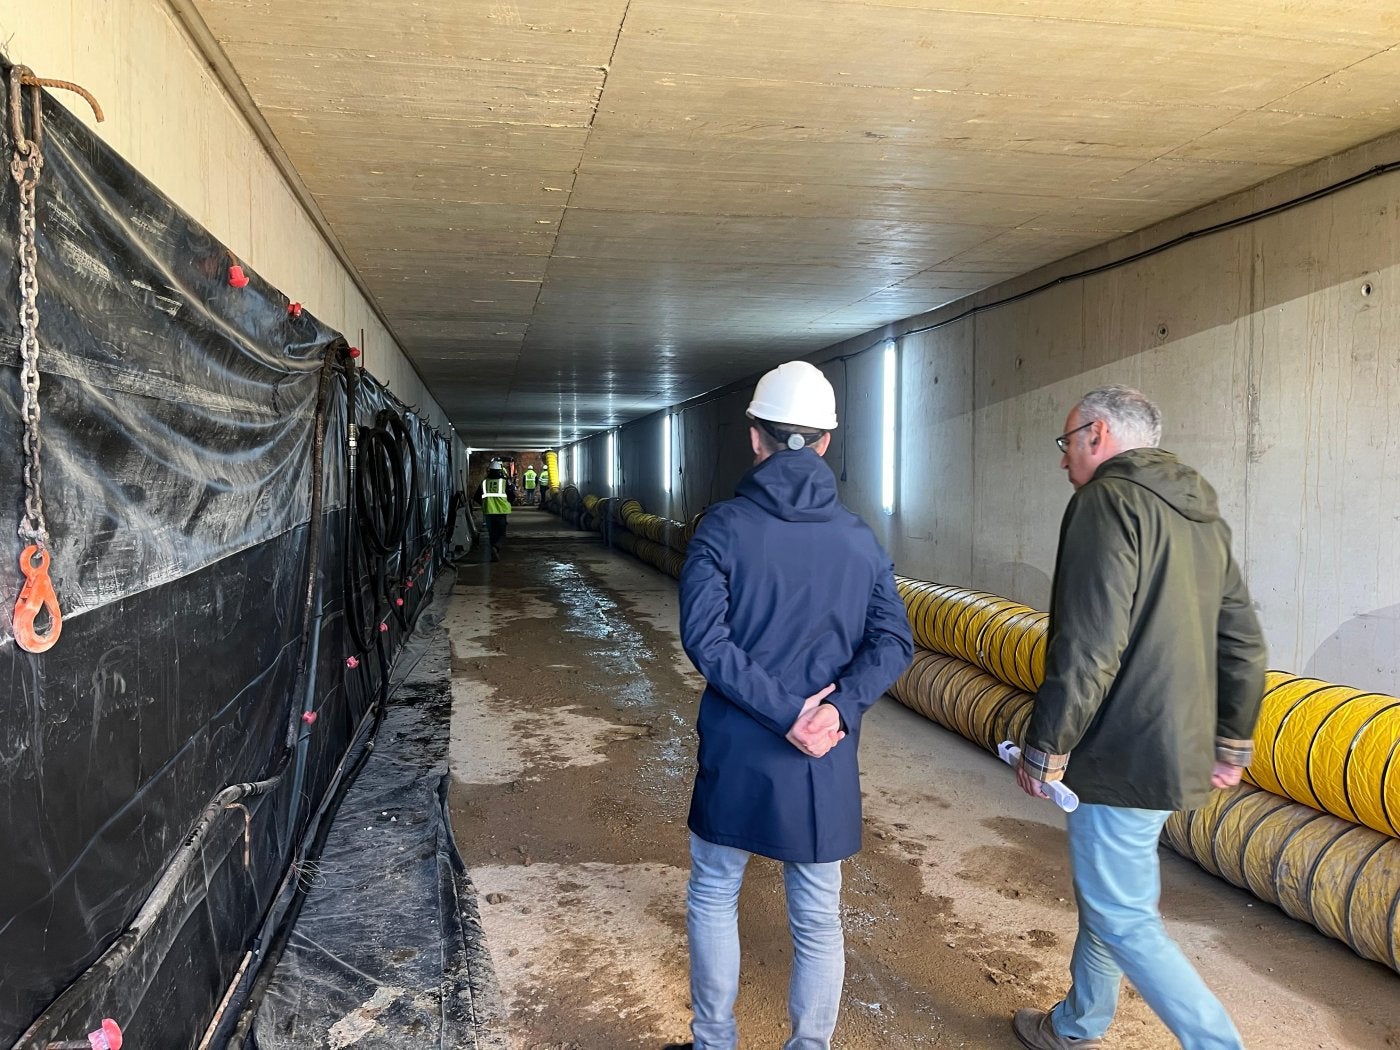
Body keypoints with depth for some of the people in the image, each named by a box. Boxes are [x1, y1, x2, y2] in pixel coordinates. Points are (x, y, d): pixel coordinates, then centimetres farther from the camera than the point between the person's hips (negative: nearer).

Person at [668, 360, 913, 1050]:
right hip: (825, 762, 2)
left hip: (736, 753, -2)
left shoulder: (724, 527, -9)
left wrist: (784, 710, -17)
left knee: (713, 895, 19)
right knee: (818, 917, 16)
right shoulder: (859, 538, 1)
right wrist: (840, 707, -14)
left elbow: (704, 638, -18)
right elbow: (893, 640, -6)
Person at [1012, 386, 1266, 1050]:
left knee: (1122, 919, 2)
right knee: (1105, 896, 22)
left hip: (1124, 757, -10)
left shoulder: (1108, 501, -15)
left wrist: (1043, 750, -16)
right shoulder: (1203, 515, 13)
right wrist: (1232, 744, 23)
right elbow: (1243, 645, 16)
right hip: (1179, 752, 10)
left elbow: (1086, 650, -23)